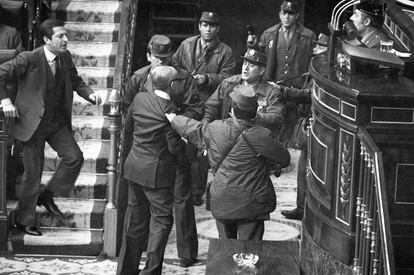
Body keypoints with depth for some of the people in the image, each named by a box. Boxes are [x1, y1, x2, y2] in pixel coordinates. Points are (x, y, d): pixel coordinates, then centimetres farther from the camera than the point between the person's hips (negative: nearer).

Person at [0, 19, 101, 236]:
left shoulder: (65, 57, 0)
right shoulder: (29, 59, -18)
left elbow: (76, 81, 14)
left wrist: (90, 94, -4)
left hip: (58, 122, 6)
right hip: (33, 123, -5)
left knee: (75, 157, -8)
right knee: (33, 173, 1)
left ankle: (47, 195, 14)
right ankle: (24, 221, 18)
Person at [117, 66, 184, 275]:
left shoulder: (139, 99, -1)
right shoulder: (169, 110, -19)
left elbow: (129, 126, 14)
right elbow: (175, 147, -16)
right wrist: (184, 145, 4)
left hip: (135, 168, 7)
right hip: (157, 172, -6)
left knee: (135, 218, 17)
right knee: (161, 219, 5)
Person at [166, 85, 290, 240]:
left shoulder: (215, 129, -6)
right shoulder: (262, 136, -17)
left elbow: (195, 130, 15)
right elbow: (284, 159, -6)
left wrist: (173, 119, 34)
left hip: (221, 202, 3)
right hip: (251, 204, -3)